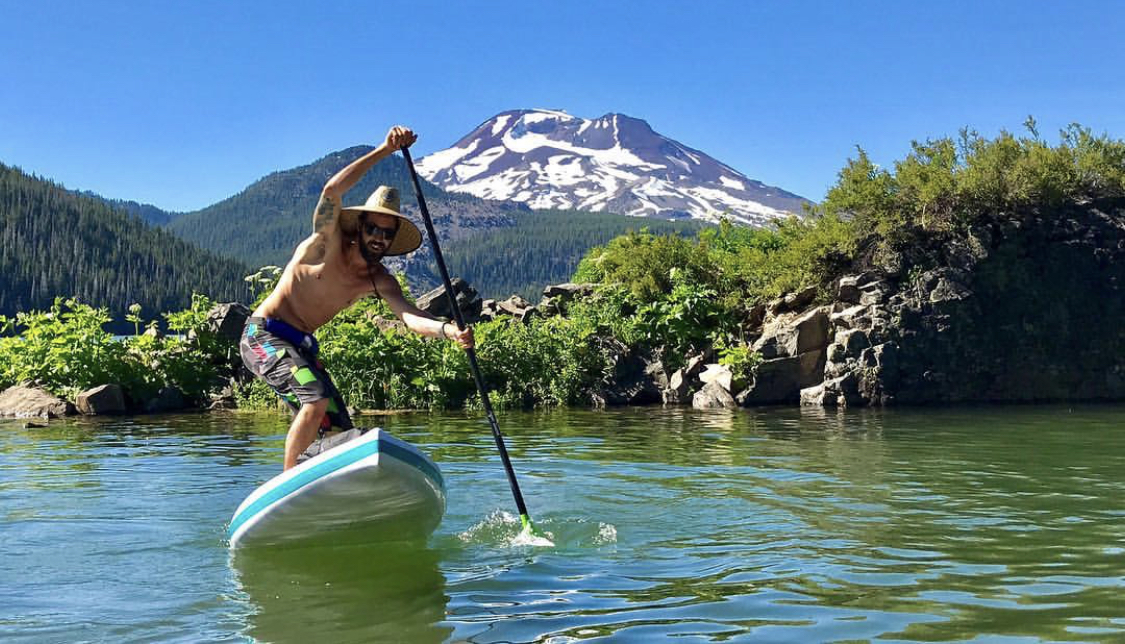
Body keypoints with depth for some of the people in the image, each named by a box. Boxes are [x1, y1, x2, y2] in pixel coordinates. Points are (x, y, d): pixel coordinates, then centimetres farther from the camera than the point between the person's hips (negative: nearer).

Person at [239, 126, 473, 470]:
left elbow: (409, 315, -20)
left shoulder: (379, 280, -1)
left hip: (302, 346, 7)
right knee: (317, 397, -28)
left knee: (338, 432, 1)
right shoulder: (328, 243, -14)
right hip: (263, 336, -7)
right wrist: (385, 150, -38)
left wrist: (448, 330, -41)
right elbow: (332, 190, -32)